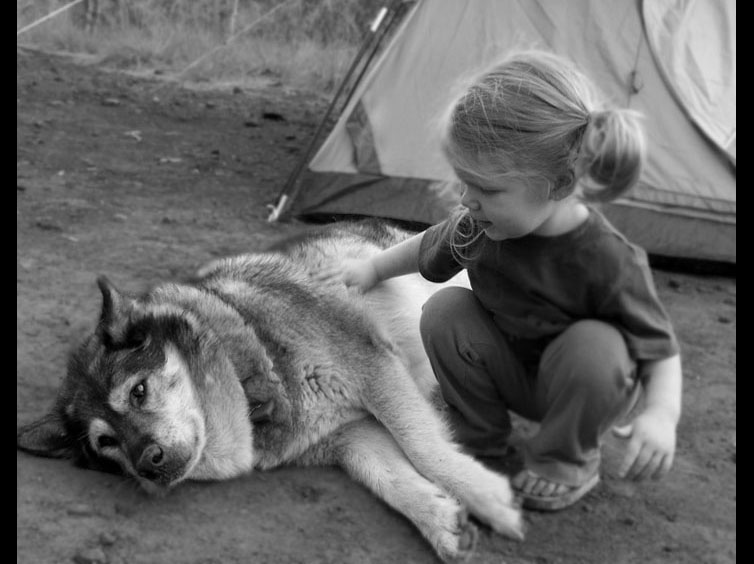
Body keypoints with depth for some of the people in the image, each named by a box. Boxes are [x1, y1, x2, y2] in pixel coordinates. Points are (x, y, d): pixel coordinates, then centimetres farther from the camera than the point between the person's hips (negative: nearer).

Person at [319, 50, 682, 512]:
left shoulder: (607, 261, -33)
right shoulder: (479, 224, -19)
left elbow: (660, 350, -22)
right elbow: (430, 250, 7)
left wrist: (662, 413, -40)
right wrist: (372, 269, 10)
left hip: (581, 385, -4)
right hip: (507, 373, 4)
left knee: (594, 346, -35)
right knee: (445, 310, -20)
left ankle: (568, 461, -8)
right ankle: (478, 438, 0)